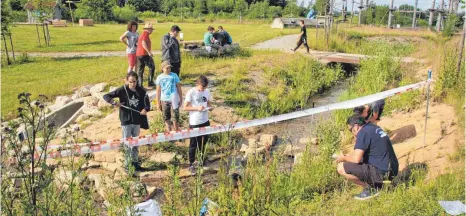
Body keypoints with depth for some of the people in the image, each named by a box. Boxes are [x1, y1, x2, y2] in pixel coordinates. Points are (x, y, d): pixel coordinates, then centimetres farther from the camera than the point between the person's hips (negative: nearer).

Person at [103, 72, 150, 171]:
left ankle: (135, 161, 30)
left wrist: (146, 109, -17)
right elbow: (106, 96, -7)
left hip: (137, 121, 3)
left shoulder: (141, 91, -3)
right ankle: (127, 164, 12)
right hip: (126, 121, -3)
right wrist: (114, 102, -25)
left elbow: (147, 103, 5)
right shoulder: (122, 90, -10)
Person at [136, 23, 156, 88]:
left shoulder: (142, 34, 21)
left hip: (138, 54, 9)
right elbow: (143, 43, -24)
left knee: (140, 70, 8)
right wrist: (149, 52, -25)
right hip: (144, 54, -9)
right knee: (152, 67, 3)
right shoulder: (146, 34, -9)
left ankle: (139, 84, 7)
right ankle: (150, 82, 1)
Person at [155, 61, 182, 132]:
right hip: (164, 100, 1)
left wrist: (180, 99, 3)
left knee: (176, 117, 4)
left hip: (174, 100, -1)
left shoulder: (174, 75, -3)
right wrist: (158, 103, 3)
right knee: (166, 119, 9)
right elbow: (158, 91, 4)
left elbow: (179, 88, 3)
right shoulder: (159, 78, -1)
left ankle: (177, 131, 20)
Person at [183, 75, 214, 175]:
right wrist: (197, 108, -25)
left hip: (205, 121, 5)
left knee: (204, 141, 19)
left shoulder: (207, 92, 2)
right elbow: (185, 107, -13)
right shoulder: (191, 93, -14)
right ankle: (191, 164, 16)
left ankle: (201, 158, 40)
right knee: (193, 144, 4)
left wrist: (210, 107, -8)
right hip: (194, 123, -5)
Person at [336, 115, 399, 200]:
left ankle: (370, 189, -2)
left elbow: (356, 159, -19)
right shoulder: (374, 127, 14)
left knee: (341, 168, -13)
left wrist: (344, 158, 0)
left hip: (381, 172, -10)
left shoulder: (363, 132, -14)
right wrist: (348, 156, 22)